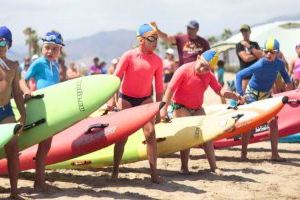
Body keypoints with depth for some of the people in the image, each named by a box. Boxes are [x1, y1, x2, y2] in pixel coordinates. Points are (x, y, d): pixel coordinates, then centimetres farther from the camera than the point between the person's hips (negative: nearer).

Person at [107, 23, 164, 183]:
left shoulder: (157, 61, -3)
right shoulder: (129, 56, -13)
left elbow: (159, 86, 2)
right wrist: (112, 100, -19)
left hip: (145, 99, 2)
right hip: (126, 98, -2)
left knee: (150, 133, -10)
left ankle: (154, 173, -7)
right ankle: (115, 171, 13)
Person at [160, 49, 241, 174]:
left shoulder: (209, 75, -2)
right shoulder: (184, 70, -20)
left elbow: (219, 90, -3)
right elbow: (170, 89, -20)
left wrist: (234, 96, -20)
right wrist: (164, 108, -23)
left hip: (197, 108, 6)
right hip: (181, 106, -6)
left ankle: (213, 166, 7)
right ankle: (184, 167, -3)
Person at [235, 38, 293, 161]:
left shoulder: (279, 63, -14)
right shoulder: (259, 66, -30)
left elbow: (283, 72, 12)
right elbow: (239, 75, -30)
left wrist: (288, 82, -4)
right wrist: (241, 94, -37)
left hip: (266, 95, 5)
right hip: (252, 94, -5)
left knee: (273, 122, -1)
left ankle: (274, 154, 6)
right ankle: (243, 154, -2)